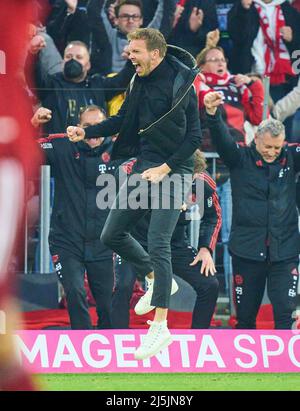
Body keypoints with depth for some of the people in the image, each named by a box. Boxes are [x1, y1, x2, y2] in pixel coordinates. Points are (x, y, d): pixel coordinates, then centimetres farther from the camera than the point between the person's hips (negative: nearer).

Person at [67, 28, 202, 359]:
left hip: (171, 172, -8)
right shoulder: (139, 82, 5)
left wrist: (164, 169, -18)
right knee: (112, 235, 10)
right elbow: (123, 120, 17)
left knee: (157, 244, -15)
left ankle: (160, 326, -12)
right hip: (143, 168, 8)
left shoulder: (181, 85, -15)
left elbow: (194, 136, -14)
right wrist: (86, 132, 4)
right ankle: (155, 279, 34)